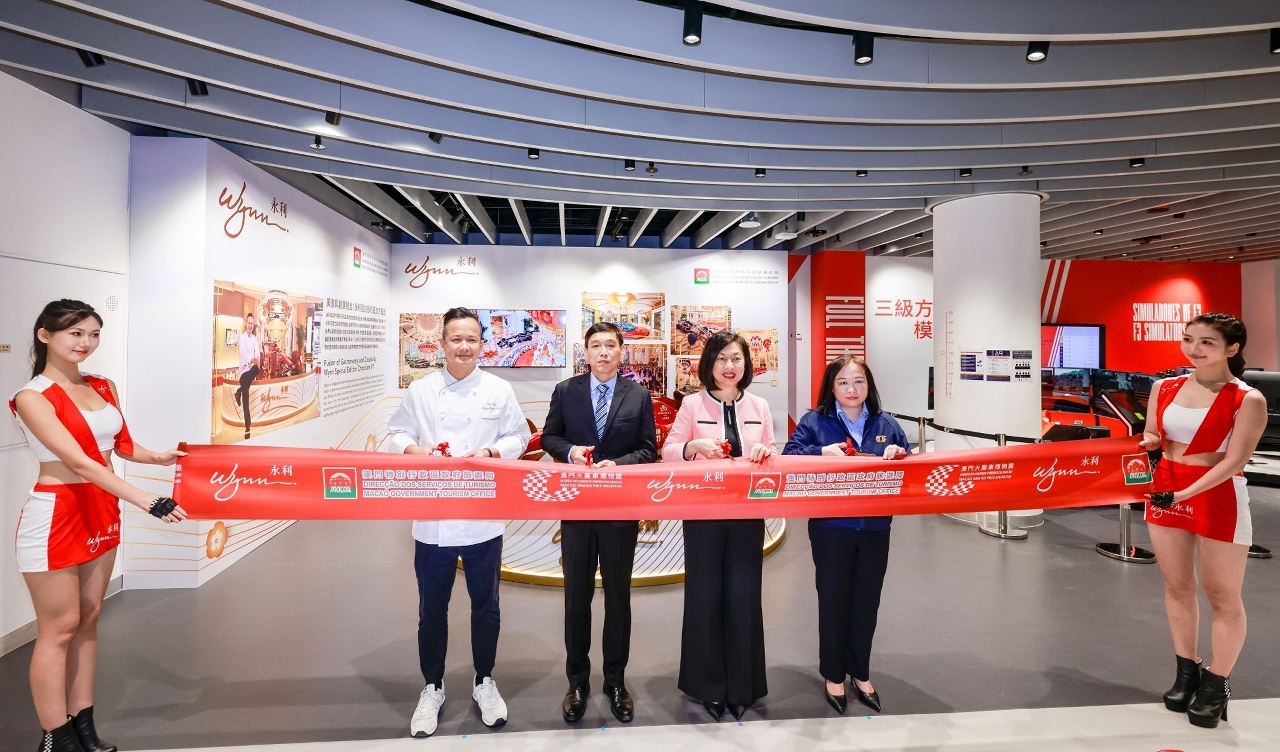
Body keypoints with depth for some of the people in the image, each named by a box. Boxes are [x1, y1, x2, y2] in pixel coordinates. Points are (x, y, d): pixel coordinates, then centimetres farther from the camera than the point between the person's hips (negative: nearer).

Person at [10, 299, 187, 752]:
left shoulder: (102, 387, 5)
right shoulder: (32, 397, -15)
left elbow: (122, 446, 15)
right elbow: (78, 463, -25)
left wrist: (157, 457, -7)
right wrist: (149, 503, -34)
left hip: (102, 512, 6)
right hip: (55, 516, -6)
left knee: (87, 621, 14)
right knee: (59, 628, 4)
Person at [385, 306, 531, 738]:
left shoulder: (499, 391, 0)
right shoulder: (420, 391, 0)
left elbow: (518, 438, 3)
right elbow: (396, 435, 4)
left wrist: (491, 453, -15)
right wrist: (413, 449, -16)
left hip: (483, 518, 0)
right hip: (432, 519, 0)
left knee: (485, 604, 13)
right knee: (432, 608, 13)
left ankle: (484, 682, 34)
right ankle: (432, 689, 34)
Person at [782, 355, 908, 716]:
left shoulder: (887, 424, 7)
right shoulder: (814, 421, -3)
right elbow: (789, 456, -11)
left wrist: (900, 456, -14)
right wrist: (821, 452, -26)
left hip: (875, 528, 3)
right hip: (831, 529, -3)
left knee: (867, 603, 15)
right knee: (833, 602, 9)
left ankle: (860, 673, 35)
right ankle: (834, 675, 28)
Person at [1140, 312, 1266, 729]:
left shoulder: (1247, 400, -12)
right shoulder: (1164, 388, 3)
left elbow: (1233, 462, -16)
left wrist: (1184, 493, -26)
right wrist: (1148, 442, -9)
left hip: (1218, 499, -5)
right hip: (1165, 492, 5)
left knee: (1223, 597, 8)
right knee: (1177, 586, 15)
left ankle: (1216, 686, 23)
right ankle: (1186, 673, 30)